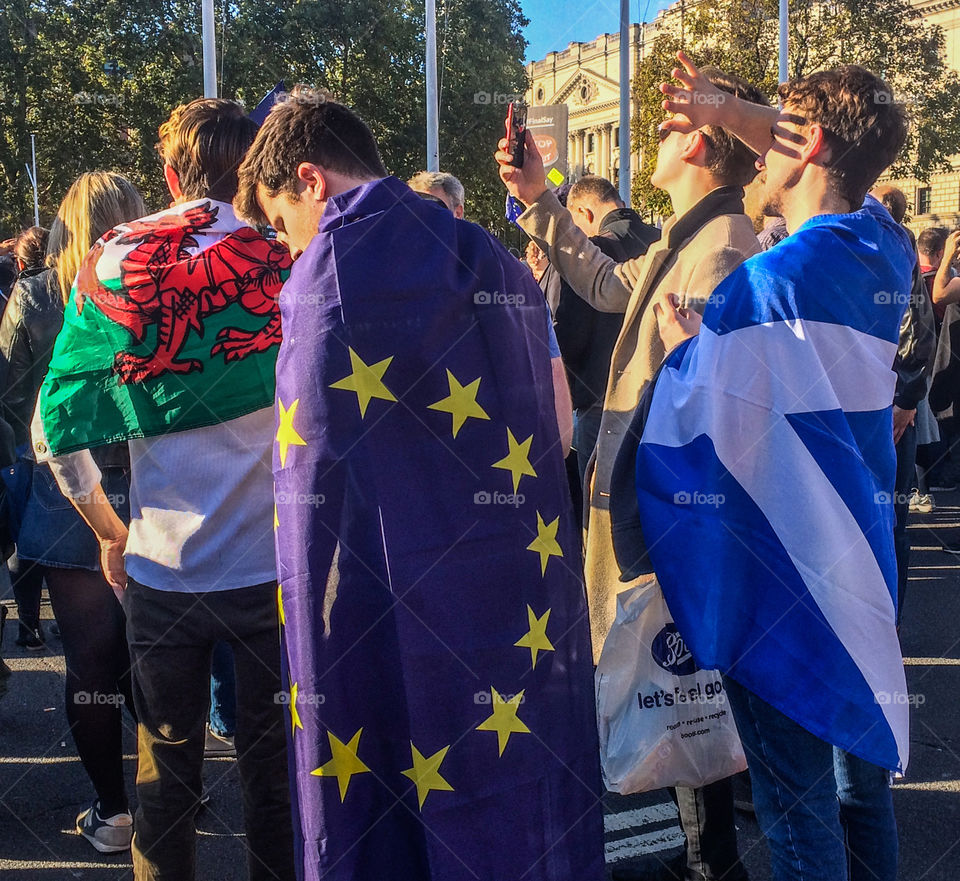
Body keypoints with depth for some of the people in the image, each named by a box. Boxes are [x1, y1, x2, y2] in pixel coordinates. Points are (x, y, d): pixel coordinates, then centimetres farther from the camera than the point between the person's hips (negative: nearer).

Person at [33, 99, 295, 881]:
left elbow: (55, 430, 1)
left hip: (159, 569, 2)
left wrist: (109, 529, 13)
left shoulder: (111, 266, -1)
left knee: (165, 768, 17)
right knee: (272, 770, 12)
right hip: (271, 563, -2)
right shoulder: (286, 260, -8)